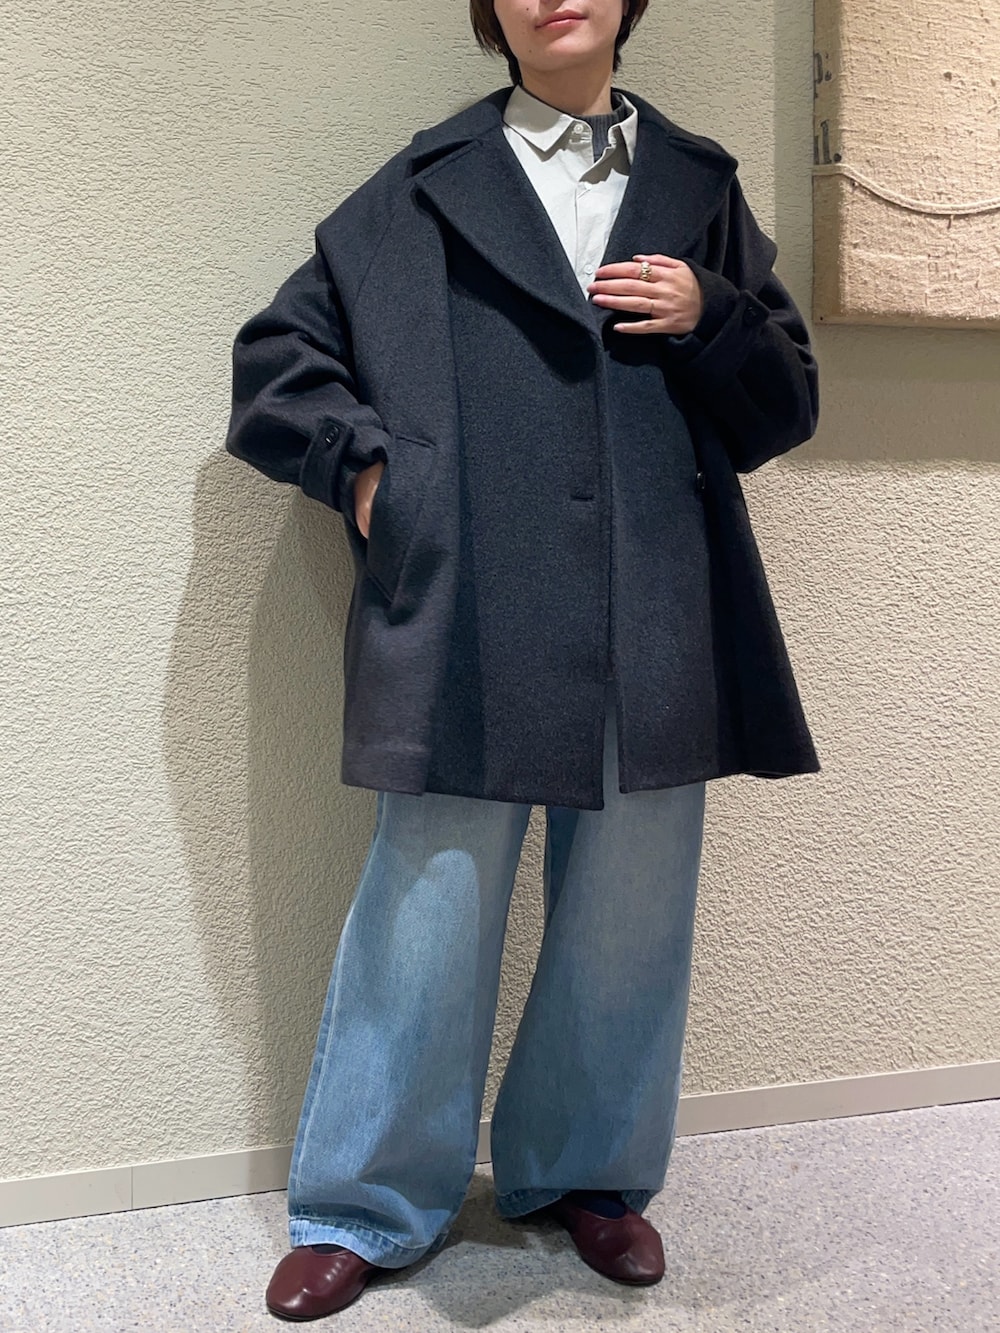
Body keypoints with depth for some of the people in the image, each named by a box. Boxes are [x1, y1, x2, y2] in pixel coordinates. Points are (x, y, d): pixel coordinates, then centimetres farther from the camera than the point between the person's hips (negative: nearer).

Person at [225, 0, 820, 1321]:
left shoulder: (698, 189, 14)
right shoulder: (419, 196, 8)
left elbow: (785, 404, 15)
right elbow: (276, 356, 12)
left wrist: (710, 320, -3)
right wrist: (362, 462, -2)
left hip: (654, 640, 3)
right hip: (468, 630, -2)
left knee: (629, 923, 11)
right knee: (427, 921, 3)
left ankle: (589, 1173, 34)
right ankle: (365, 1209, 23)